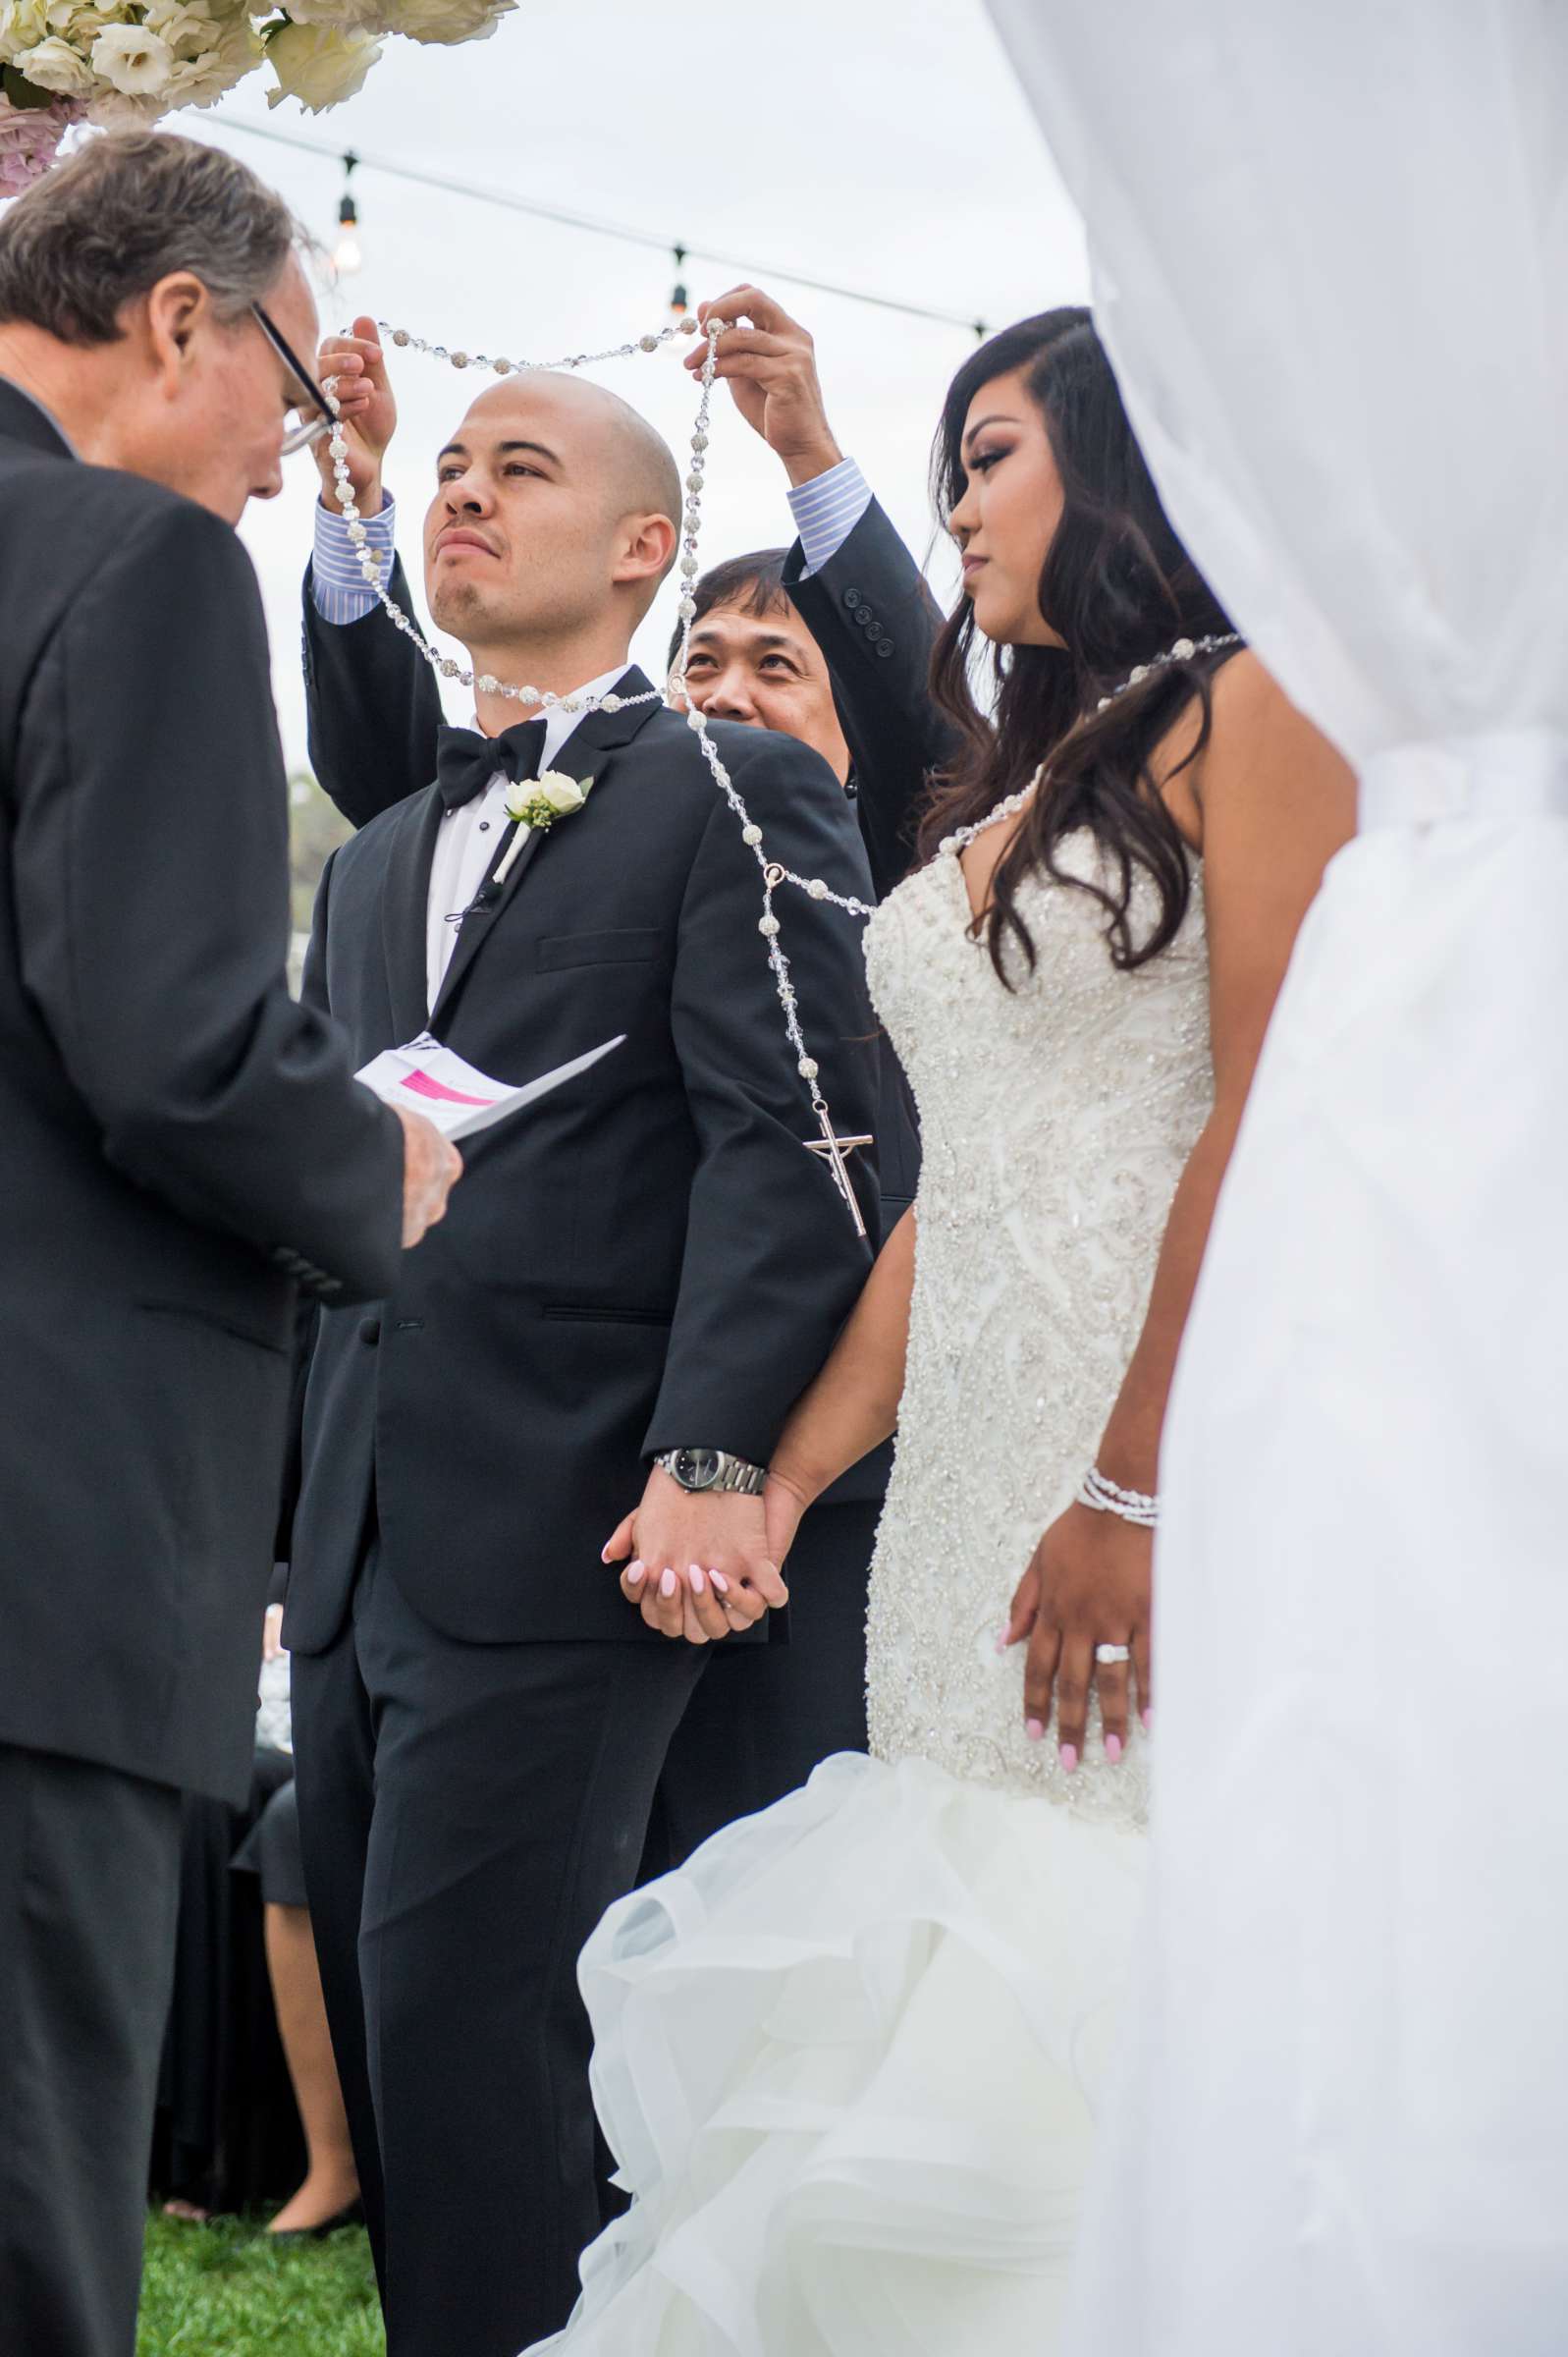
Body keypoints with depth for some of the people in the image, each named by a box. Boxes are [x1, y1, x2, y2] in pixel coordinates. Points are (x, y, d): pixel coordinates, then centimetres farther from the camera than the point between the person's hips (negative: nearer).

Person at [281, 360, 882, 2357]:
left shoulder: (734, 793, 2)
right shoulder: (373, 862, 25)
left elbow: (788, 1138, -9)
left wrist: (714, 1462, -20)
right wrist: (290, 1522, 15)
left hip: (559, 1550, -7)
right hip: (359, 1569, 7)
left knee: (468, 2047, -13)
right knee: (391, 2058, 7)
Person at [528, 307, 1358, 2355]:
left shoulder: (1244, 710, -2)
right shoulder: (1010, 787, 22)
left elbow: (1268, 1122, -13)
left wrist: (1133, 1494, -19)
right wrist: (782, 1484, 10)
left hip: (1167, 1425, -8)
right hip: (966, 1460, 8)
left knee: (1117, 1993, -11)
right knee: (953, 1988, 4)